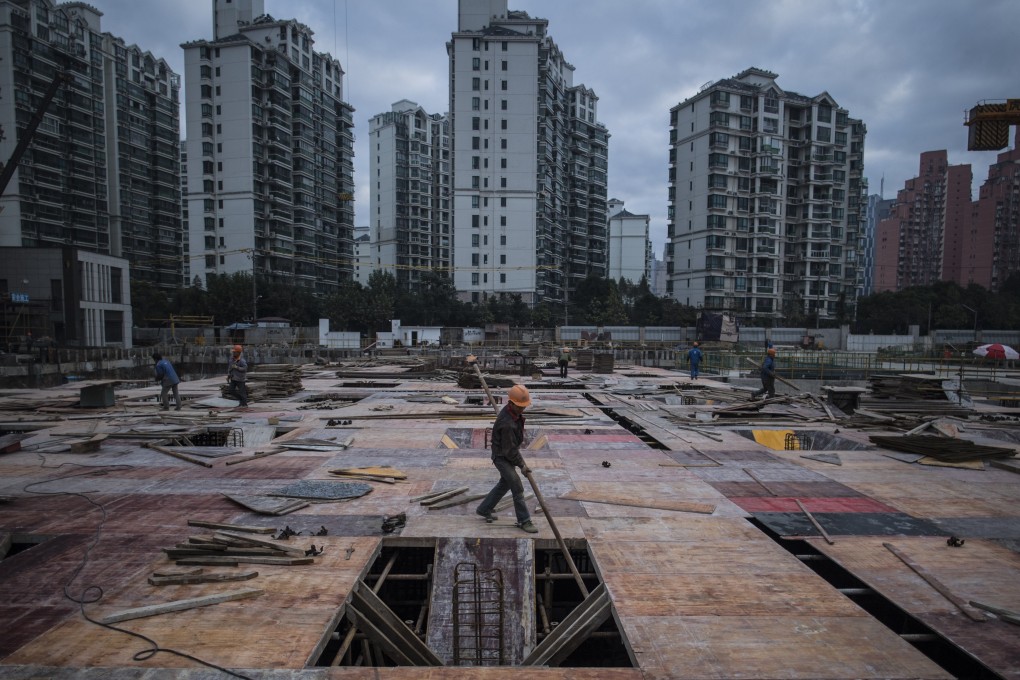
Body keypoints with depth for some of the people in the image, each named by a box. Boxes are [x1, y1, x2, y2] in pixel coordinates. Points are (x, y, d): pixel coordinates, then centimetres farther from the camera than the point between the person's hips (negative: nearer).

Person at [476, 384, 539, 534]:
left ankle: (484, 509, 34)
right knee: (517, 487, -9)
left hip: (509, 453, 10)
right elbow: (509, 450, -25)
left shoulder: (513, 411, -5)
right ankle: (524, 520, 4)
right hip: (502, 457, -10)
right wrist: (522, 465, -13)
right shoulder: (507, 424, -34)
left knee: (504, 483, 20)